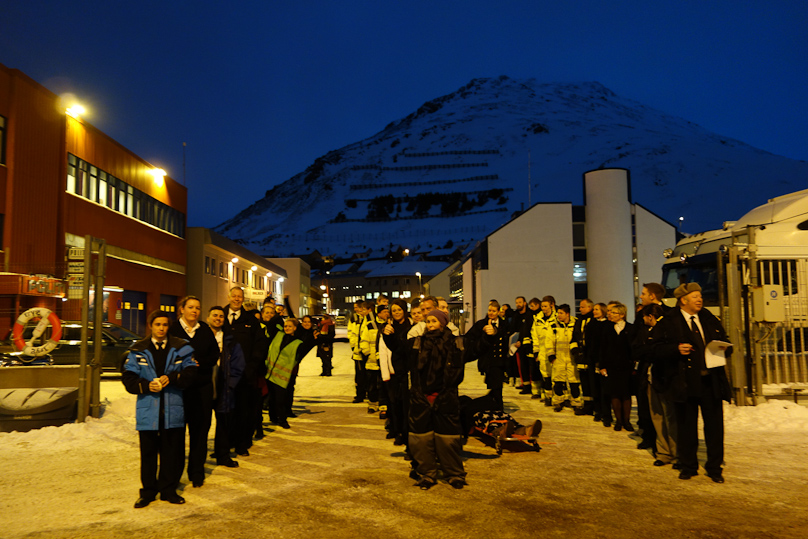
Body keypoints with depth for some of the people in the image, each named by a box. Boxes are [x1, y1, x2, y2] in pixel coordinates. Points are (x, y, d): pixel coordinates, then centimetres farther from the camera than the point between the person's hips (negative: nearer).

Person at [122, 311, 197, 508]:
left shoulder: (180, 348, 4)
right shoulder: (138, 350, 5)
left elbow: (190, 371, -2)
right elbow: (128, 377, 2)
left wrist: (171, 378, -17)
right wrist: (146, 386, -14)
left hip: (173, 409, 0)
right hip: (148, 409, 0)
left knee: (172, 451, 7)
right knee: (148, 452, 8)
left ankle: (168, 489, 21)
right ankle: (148, 491, 22)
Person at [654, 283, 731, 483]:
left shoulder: (709, 319, 14)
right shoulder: (669, 322, 0)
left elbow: (725, 343, 20)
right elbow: (659, 348, -3)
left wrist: (724, 349, -2)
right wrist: (677, 349, -19)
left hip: (711, 381, 3)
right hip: (686, 382, -3)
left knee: (714, 425, 6)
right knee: (686, 426, 7)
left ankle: (714, 468, 21)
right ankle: (688, 466, 22)